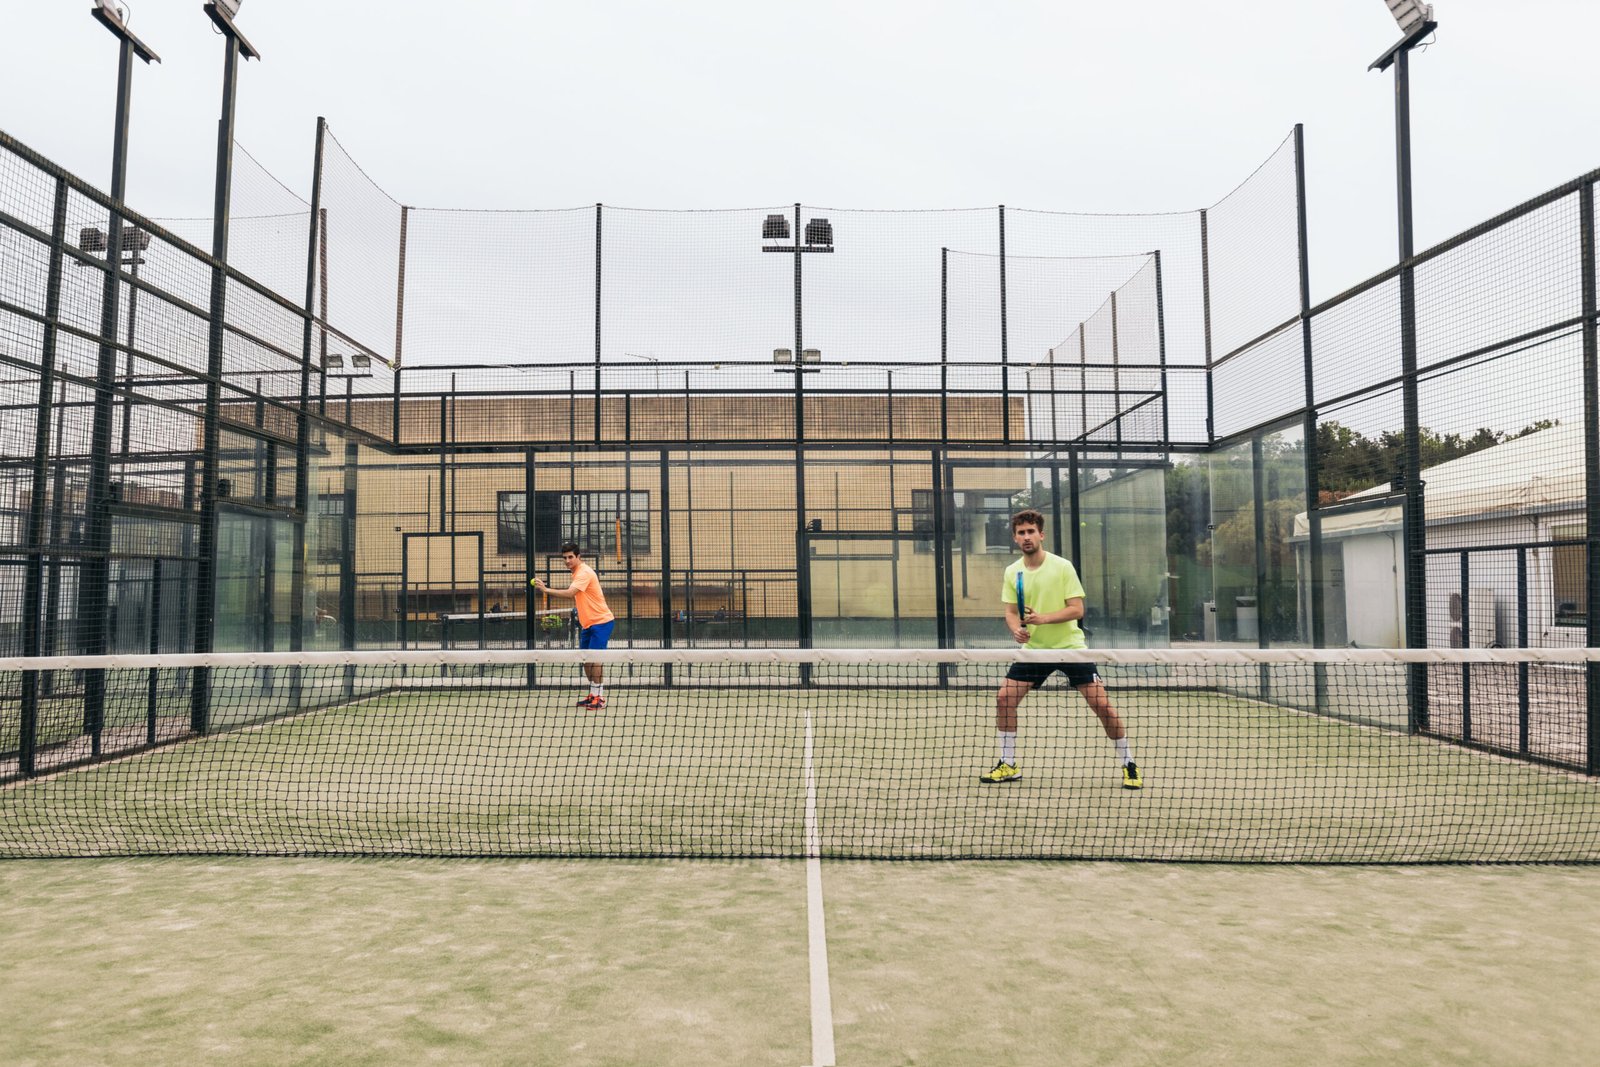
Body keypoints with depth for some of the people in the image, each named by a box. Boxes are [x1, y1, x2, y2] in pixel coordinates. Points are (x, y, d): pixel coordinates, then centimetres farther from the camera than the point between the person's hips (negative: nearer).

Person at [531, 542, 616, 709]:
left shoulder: (584, 572, -18)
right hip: (588, 623, 9)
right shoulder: (577, 572, 12)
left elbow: (569, 593, -31)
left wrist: (546, 589, -35)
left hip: (601, 621, -9)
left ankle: (599, 697, -4)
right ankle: (593, 695, 19)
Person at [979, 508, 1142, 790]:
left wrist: (1043, 618, -27)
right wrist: (1016, 629, -16)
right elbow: (1011, 611, 6)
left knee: (1101, 703, -9)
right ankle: (1008, 765, 11)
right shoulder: (1012, 572, 2)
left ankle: (1128, 764, 11)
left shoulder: (1062, 567, -10)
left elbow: (1077, 609, -13)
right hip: (1034, 649, 4)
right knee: (1004, 698, -5)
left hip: (1070, 646, -4)